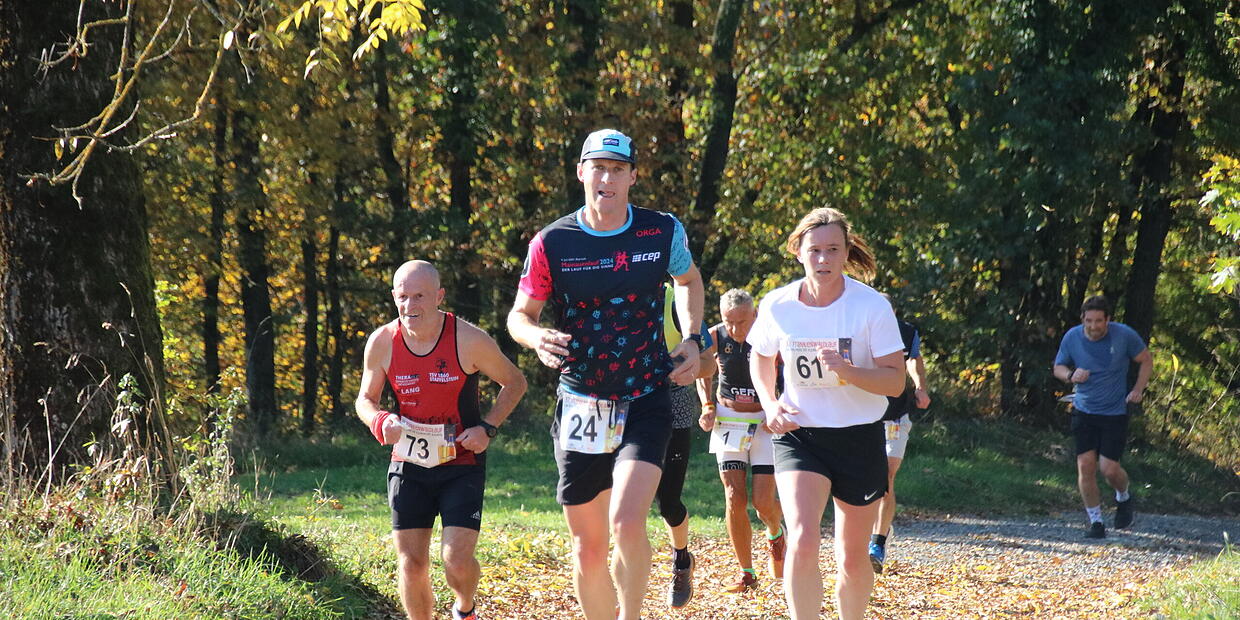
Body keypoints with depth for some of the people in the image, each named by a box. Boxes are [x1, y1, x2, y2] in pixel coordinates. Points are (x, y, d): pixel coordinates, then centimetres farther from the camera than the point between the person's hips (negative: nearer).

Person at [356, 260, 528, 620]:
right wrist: (380, 422, -14)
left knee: (457, 560, -13)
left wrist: (487, 428, -11)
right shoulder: (382, 343, -7)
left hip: (463, 465, -2)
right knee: (411, 564, 0)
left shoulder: (469, 341, -14)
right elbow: (365, 398, 9)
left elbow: (515, 383, 2)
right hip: (409, 465, 3)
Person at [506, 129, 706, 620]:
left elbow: (688, 279, 20)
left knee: (627, 522, -23)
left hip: (645, 401, -1)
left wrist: (692, 339, 5)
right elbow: (519, 315, 5)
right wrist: (536, 338, -18)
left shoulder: (664, 231, -2)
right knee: (588, 548, 5)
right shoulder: (553, 243, -5)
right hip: (580, 407, 1)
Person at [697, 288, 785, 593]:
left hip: (766, 422, -2)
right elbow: (704, 374, 13)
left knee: (763, 502, -8)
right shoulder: (715, 337, -6)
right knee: (735, 500, -6)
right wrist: (708, 407, -1)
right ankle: (746, 573, 8)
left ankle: (775, 535, 30)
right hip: (728, 422, 2)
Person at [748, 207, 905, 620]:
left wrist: (848, 371, -30)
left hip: (860, 437, 0)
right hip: (798, 435, 0)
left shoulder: (872, 306, -13)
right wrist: (770, 404, -3)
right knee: (802, 542, -23)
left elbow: (895, 381, -13)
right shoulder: (777, 306, -6)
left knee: (852, 558, 10)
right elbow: (761, 358, 14)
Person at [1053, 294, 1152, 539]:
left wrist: (1138, 390, -6)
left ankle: (1123, 498, 27)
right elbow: (1058, 367, 10)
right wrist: (1071, 376, -13)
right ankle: (1095, 521, 6)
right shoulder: (1072, 338, -4)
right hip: (1084, 411, 2)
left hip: (1115, 412, -2)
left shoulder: (1124, 335, -10)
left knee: (1109, 468, -9)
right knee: (1085, 465, -8)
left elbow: (1146, 360, 6)